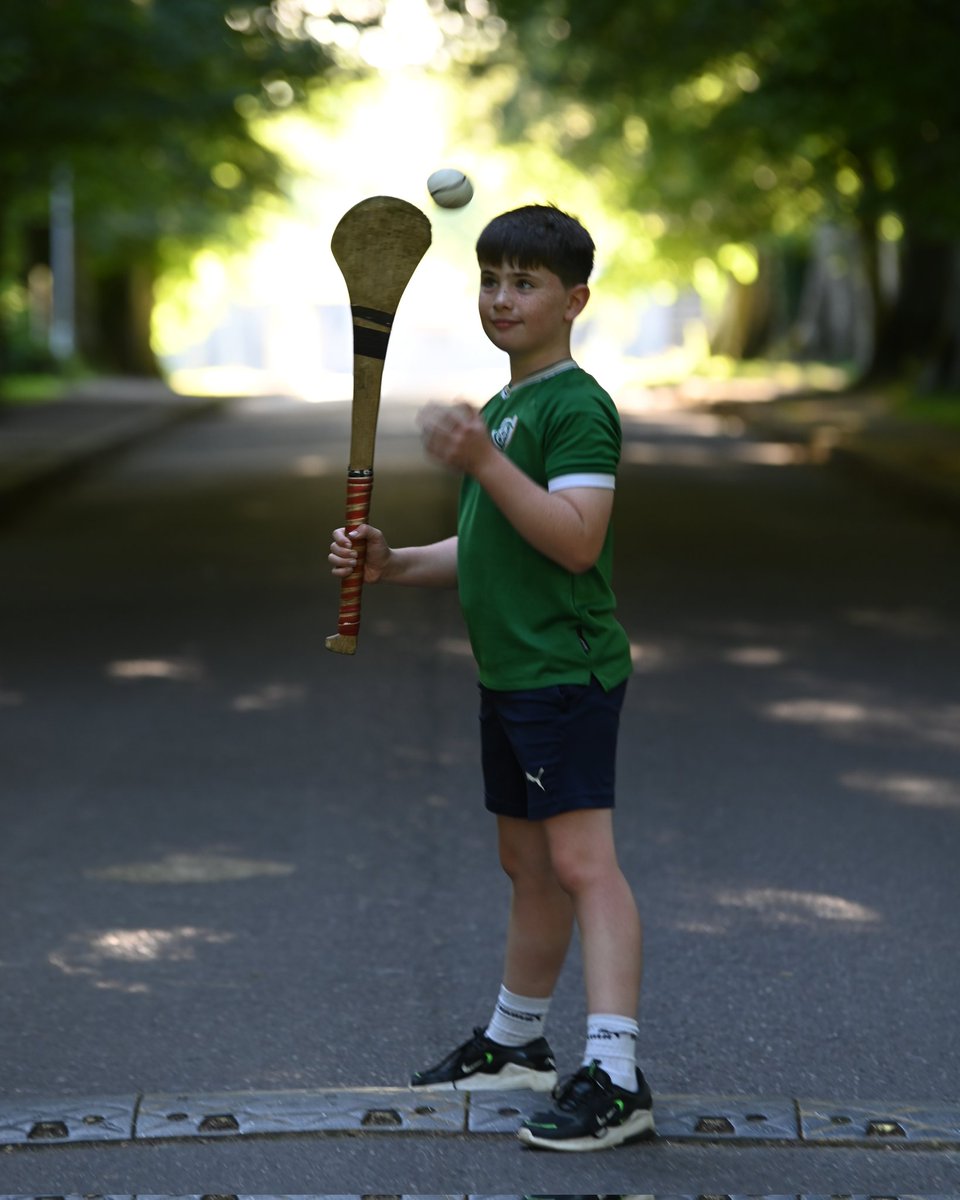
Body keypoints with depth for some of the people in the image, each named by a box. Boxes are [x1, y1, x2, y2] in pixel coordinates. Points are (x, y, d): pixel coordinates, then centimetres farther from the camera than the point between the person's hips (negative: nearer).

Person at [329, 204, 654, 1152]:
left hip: (567, 672, -10)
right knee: (527, 861, 19)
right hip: (510, 674, 10)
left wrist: (484, 462, -27)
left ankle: (615, 1077, -21)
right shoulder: (501, 409, 19)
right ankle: (514, 1044, 31)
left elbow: (576, 541, -23)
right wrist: (390, 563, 10)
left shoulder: (577, 406, -12)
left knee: (581, 859, -16)